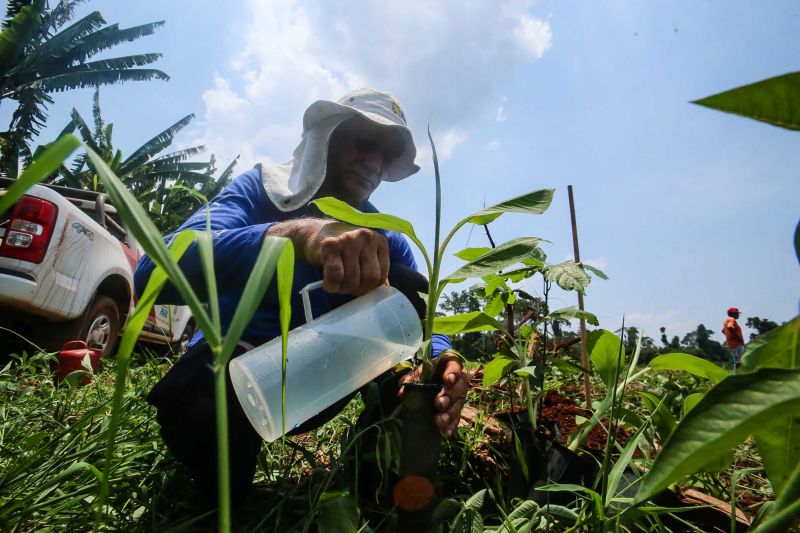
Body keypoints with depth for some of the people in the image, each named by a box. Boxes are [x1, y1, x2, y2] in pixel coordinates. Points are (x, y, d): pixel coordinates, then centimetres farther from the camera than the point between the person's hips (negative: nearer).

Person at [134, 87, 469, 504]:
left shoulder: (386, 239, -3)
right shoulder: (261, 189, -12)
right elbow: (155, 272, -31)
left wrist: (438, 361, -40)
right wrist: (296, 232, -48)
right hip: (225, 372, -2)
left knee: (404, 286, -17)